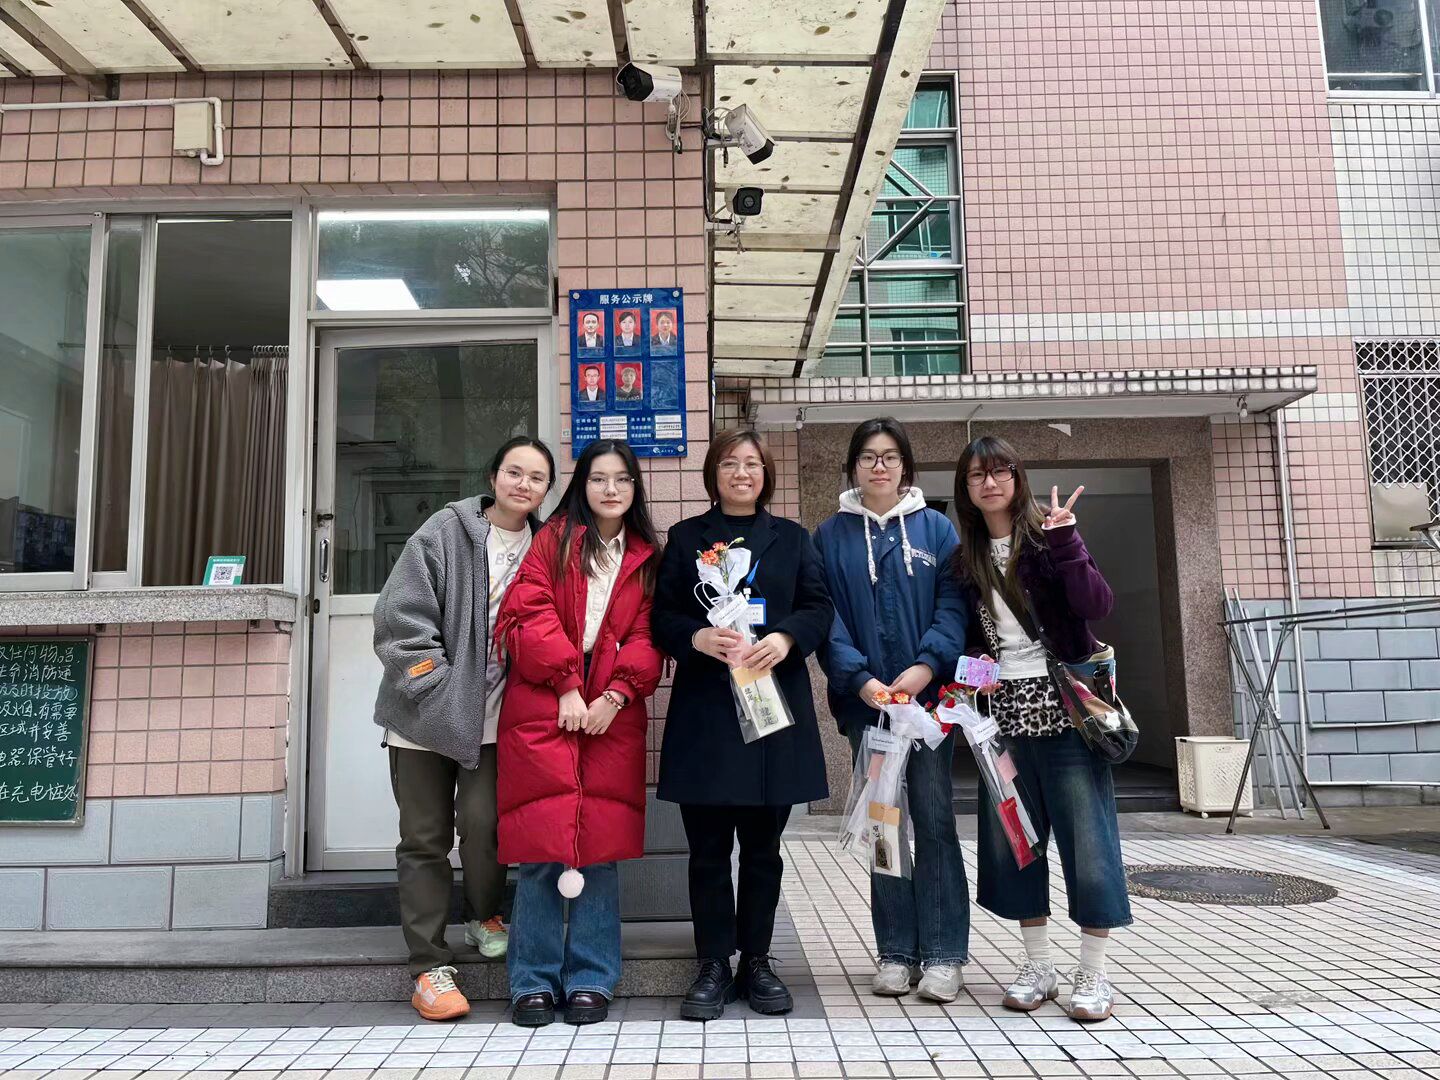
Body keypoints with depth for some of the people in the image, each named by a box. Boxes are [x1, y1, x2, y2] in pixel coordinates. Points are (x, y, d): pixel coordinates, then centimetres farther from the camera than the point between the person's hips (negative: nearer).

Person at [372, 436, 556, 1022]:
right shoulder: (445, 530, -5)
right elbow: (400, 615, -9)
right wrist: (435, 684, -12)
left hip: (493, 715, 1)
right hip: (424, 710, -1)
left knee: (483, 821, -11)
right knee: (425, 837, 5)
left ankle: (485, 916, 21)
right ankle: (430, 966, 18)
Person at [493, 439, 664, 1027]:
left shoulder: (647, 557, 14)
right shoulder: (554, 539, 7)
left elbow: (647, 635, 7)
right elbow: (528, 613, -4)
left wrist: (615, 696, -8)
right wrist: (566, 685, -11)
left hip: (611, 713, 2)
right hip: (543, 708, -2)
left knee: (600, 846, 3)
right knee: (541, 846, -1)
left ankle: (591, 981, 16)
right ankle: (534, 982, 13)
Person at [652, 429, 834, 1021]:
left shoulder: (792, 537, 14)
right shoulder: (686, 538, 10)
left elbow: (819, 607, 5)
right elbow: (663, 616, 4)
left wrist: (785, 637, -14)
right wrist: (700, 637, -17)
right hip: (705, 711, -1)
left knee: (763, 846, 8)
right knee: (708, 848, 3)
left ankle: (756, 962, 21)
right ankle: (714, 967, 15)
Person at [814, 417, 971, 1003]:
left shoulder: (936, 528, 8)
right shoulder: (831, 536, 8)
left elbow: (953, 602, -1)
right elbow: (826, 616, 0)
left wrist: (927, 665, -17)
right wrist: (861, 679, -14)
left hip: (928, 693, 0)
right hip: (865, 698, 1)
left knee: (933, 817, -1)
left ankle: (943, 954, 9)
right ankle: (895, 952, 16)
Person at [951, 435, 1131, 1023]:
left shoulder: (1045, 537, -3)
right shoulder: (965, 557, 9)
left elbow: (1096, 606, -15)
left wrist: (1065, 543, -22)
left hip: (1065, 706, -4)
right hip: (1004, 712, 5)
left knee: (1086, 836, -1)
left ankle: (1092, 973, 13)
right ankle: (1038, 966, 23)